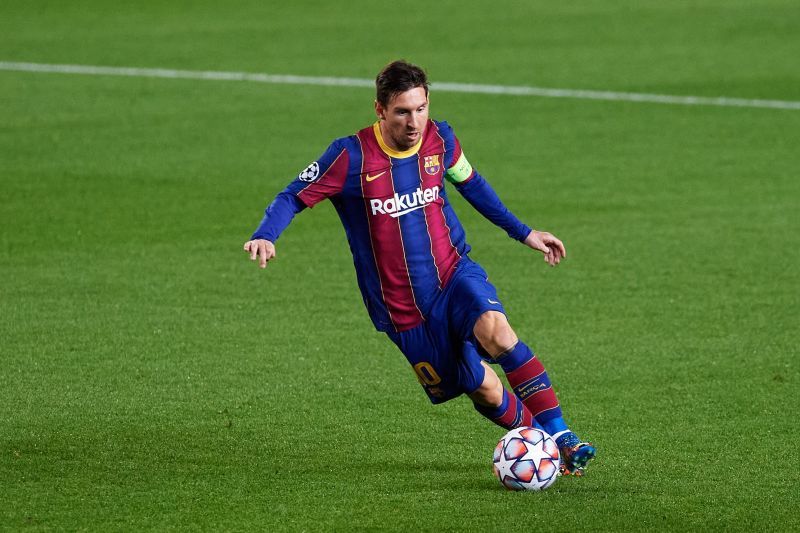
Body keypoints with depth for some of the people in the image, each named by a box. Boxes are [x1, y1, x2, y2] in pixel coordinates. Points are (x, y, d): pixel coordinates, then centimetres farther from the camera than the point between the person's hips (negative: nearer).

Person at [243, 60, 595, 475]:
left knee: (495, 330, -31)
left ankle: (560, 437, -25)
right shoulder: (352, 157, -14)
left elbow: (471, 184, 18)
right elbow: (294, 196, -7)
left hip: (455, 274, 1)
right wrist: (265, 237, -27)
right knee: (485, 391, -5)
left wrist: (523, 233, 21)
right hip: (404, 312, -1)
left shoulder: (440, 140, -2)